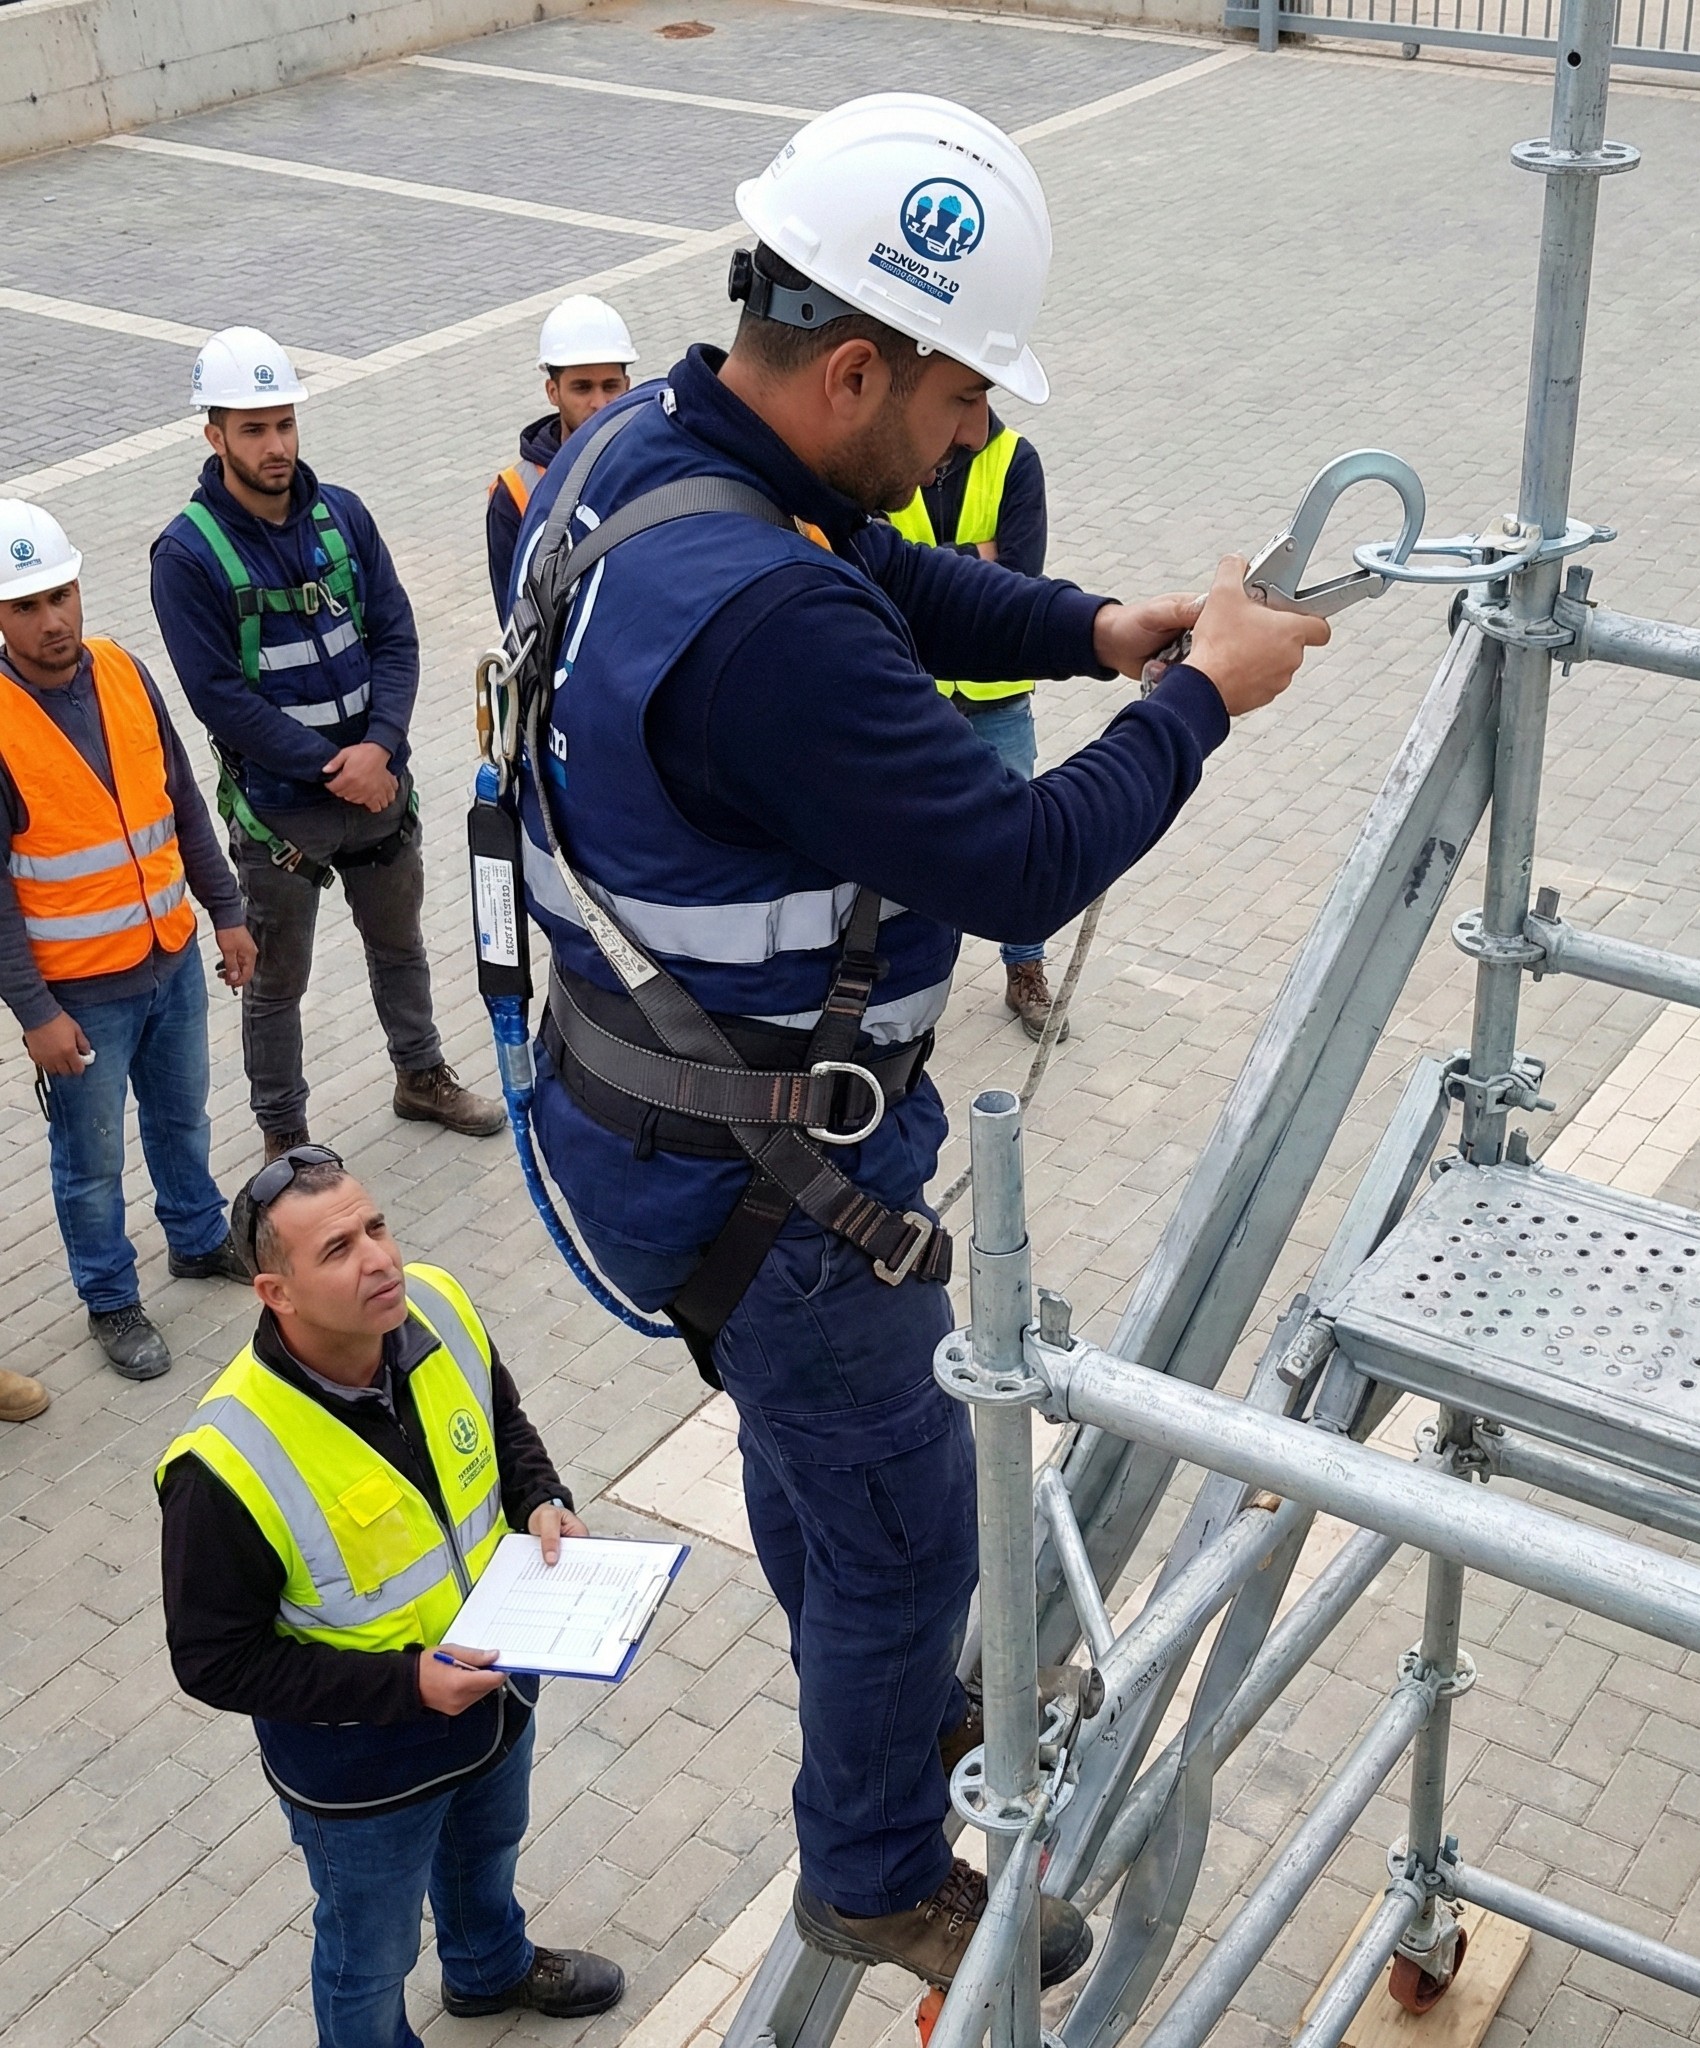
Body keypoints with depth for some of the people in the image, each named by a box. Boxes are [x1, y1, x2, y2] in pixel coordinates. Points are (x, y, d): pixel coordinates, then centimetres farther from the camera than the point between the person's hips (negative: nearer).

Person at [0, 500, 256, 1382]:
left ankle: (199, 1239, 48)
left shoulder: (124, 674, -5)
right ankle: (110, 1301, 33)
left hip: (172, 960, 5)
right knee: (92, 1161, 12)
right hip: (78, 991, -5)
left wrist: (226, 912, 9)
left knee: (182, 1119, 25)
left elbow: (183, 805, 7)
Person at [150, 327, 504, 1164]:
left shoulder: (341, 514, -4)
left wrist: (378, 747, -19)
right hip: (278, 807, -4)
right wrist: (332, 768, -20)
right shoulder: (188, 553, -16)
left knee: (399, 944, 24)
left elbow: (395, 638, -4)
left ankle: (422, 1076, 47)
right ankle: (284, 1137, 29)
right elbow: (220, 696, -18)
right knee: (277, 982, 11)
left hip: (378, 782, 4)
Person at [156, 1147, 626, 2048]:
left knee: (486, 1848, 37)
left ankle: (490, 1967, 68)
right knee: (371, 1957, 22)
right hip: (359, 1761, -6)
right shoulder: (225, 1467, -37)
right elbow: (216, 1662, -25)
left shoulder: (439, 1311, -20)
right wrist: (404, 1684, -31)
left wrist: (540, 1500, -17)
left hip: (495, 1689, 6)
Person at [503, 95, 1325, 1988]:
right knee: (903, 1526, 12)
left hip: (654, 1093, 10)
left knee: (805, 1432, 31)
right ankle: (878, 1883, 36)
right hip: (767, 1182, -10)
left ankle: (883, 1699, 57)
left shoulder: (627, 446, -4)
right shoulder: (762, 618, -36)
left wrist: (1091, 629, -2)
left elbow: (891, 584, 11)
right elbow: (1017, 868, -30)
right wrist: (1203, 701, -16)